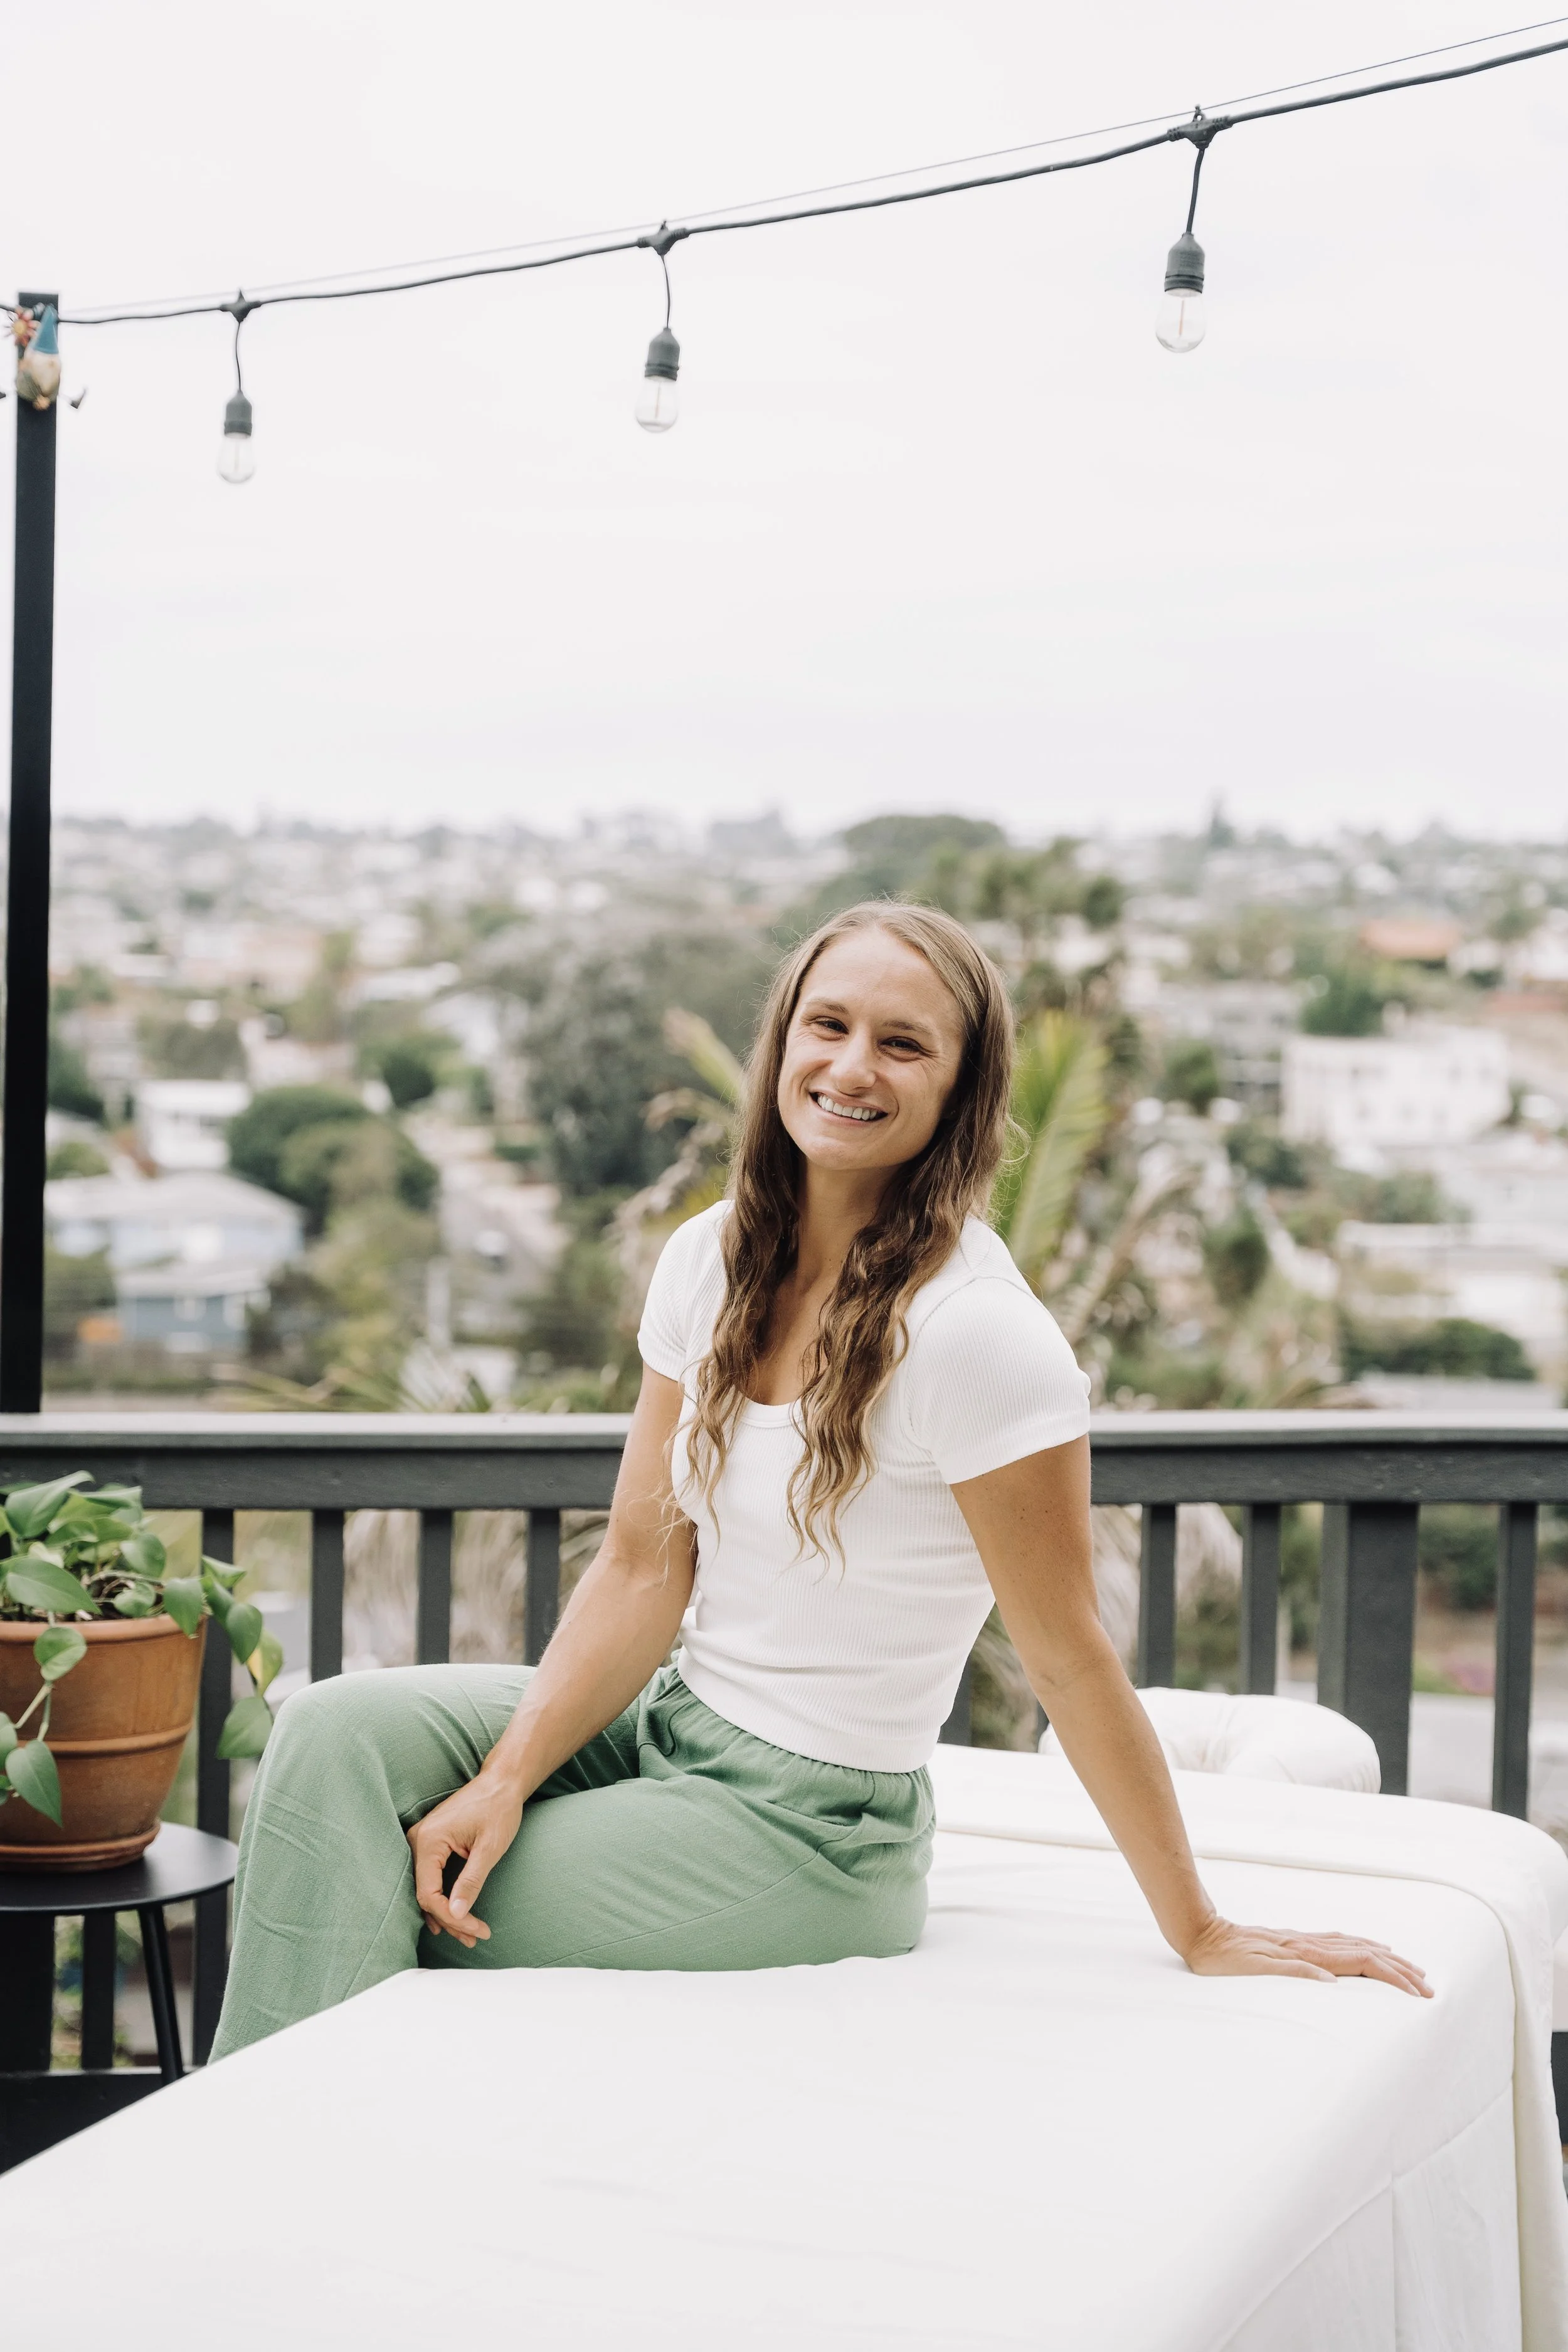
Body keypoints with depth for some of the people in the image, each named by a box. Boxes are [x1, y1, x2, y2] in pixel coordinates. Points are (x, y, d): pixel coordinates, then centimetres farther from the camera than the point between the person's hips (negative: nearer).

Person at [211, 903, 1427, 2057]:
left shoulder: (977, 1331, -21)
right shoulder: (713, 1261, 1)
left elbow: (1071, 1664, -15)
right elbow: (643, 1566, 1)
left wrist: (1202, 1936, -9)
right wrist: (507, 1778, -13)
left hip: (810, 1832, -6)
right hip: (672, 1726, 7)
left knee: (378, 1924, -13)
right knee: (342, 1732, -13)